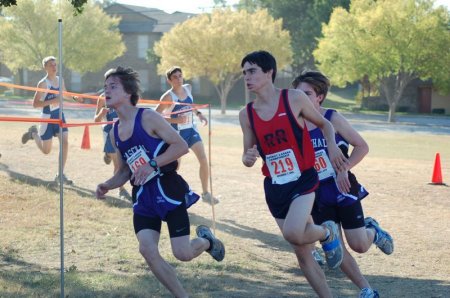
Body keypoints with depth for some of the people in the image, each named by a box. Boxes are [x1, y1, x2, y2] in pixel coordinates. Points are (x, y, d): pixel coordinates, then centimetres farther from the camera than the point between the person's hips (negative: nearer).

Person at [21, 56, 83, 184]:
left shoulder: (60, 80, 3)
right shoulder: (43, 83, -16)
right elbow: (35, 103, -17)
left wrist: (74, 98, 5)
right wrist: (51, 101, -29)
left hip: (60, 115, 5)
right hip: (48, 117, -5)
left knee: (65, 143, -10)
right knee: (46, 150, 6)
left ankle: (61, 175, -3)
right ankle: (33, 133, 37)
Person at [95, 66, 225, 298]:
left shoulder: (148, 118, -11)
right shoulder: (114, 132, 9)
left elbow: (181, 146, -14)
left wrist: (153, 164, -23)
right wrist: (107, 186, 0)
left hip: (168, 189, -6)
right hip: (143, 196, 6)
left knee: (182, 254, -8)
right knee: (147, 250, -10)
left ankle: (206, 240, 29)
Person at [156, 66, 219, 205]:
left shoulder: (188, 88, 2)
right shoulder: (168, 96, -16)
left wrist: (198, 114, 6)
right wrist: (175, 120, -26)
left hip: (191, 131, 5)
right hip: (177, 134, -5)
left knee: (203, 160, -9)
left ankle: (205, 193, 0)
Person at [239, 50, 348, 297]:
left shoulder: (294, 99, -8)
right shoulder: (246, 114, 1)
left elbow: (323, 123, 7)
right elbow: (247, 155, 10)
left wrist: (332, 146, -11)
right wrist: (248, 158, -14)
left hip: (303, 180, -4)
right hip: (275, 187, 4)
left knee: (293, 234, -28)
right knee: (302, 254, 8)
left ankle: (328, 233, 4)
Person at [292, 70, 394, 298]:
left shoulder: (333, 119, -11)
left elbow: (362, 147, -7)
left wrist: (344, 169, -18)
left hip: (344, 190, -3)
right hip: (319, 196, 3)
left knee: (359, 246, -2)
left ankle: (373, 231, 35)